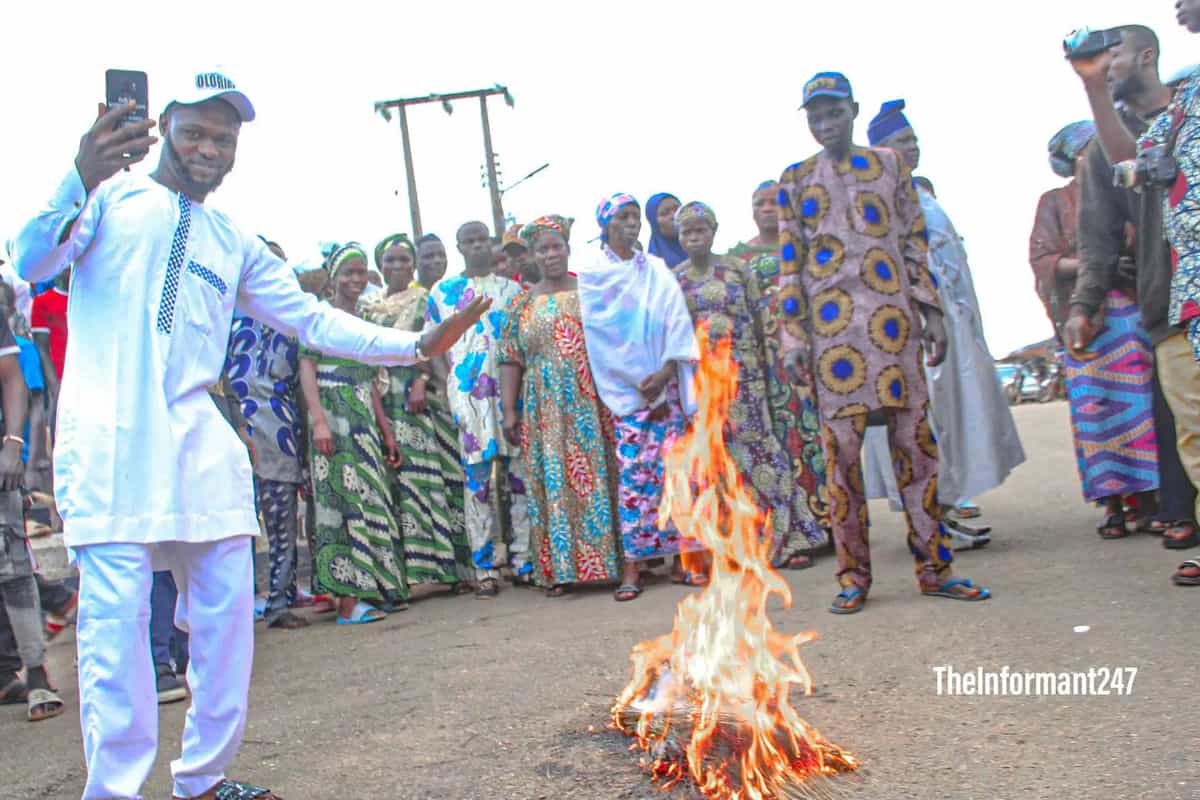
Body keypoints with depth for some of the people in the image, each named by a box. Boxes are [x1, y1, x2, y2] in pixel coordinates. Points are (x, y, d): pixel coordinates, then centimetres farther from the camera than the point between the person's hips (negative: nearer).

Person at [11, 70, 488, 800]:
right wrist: (81, 180, -28)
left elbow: (312, 320, 19)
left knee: (227, 606, 5)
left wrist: (417, 345, 10)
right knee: (116, 616, -6)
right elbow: (33, 263, -8)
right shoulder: (110, 196, 6)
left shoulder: (235, 244, 20)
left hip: (197, 439, 5)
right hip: (108, 438, -5)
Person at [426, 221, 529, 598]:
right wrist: (449, 383, -5)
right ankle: (485, 566, 6)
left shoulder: (511, 289, 14)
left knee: (519, 471, 1)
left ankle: (523, 557, 11)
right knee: (477, 476, -1)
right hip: (467, 394, -1)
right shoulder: (442, 292, 11)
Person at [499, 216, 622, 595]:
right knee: (553, 481, 1)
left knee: (599, 476, 1)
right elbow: (510, 361, 5)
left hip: (593, 403, 0)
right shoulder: (522, 304, 8)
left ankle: (610, 560, 10)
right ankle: (560, 568, 7)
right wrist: (509, 411, -3)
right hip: (546, 410, 1)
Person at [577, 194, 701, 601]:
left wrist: (665, 372, -11)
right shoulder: (592, 275, 4)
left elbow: (677, 320, 4)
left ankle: (680, 557, 5)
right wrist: (642, 385, -7)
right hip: (625, 389, -2)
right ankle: (632, 564, -2)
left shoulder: (656, 270, 12)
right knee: (632, 471, -6)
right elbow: (602, 336, -2)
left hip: (666, 383, 3)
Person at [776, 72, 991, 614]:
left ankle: (934, 568, 10)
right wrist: (793, 336, -2)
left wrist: (931, 310, 4)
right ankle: (854, 576, 6)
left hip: (893, 320, 1)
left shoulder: (889, 165, 14)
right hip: (831, 327, -1)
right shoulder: (794, 180, 10)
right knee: (841, 450, -2)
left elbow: (914, 243, 13)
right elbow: (790, 264, 6)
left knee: (915, 441, 2)